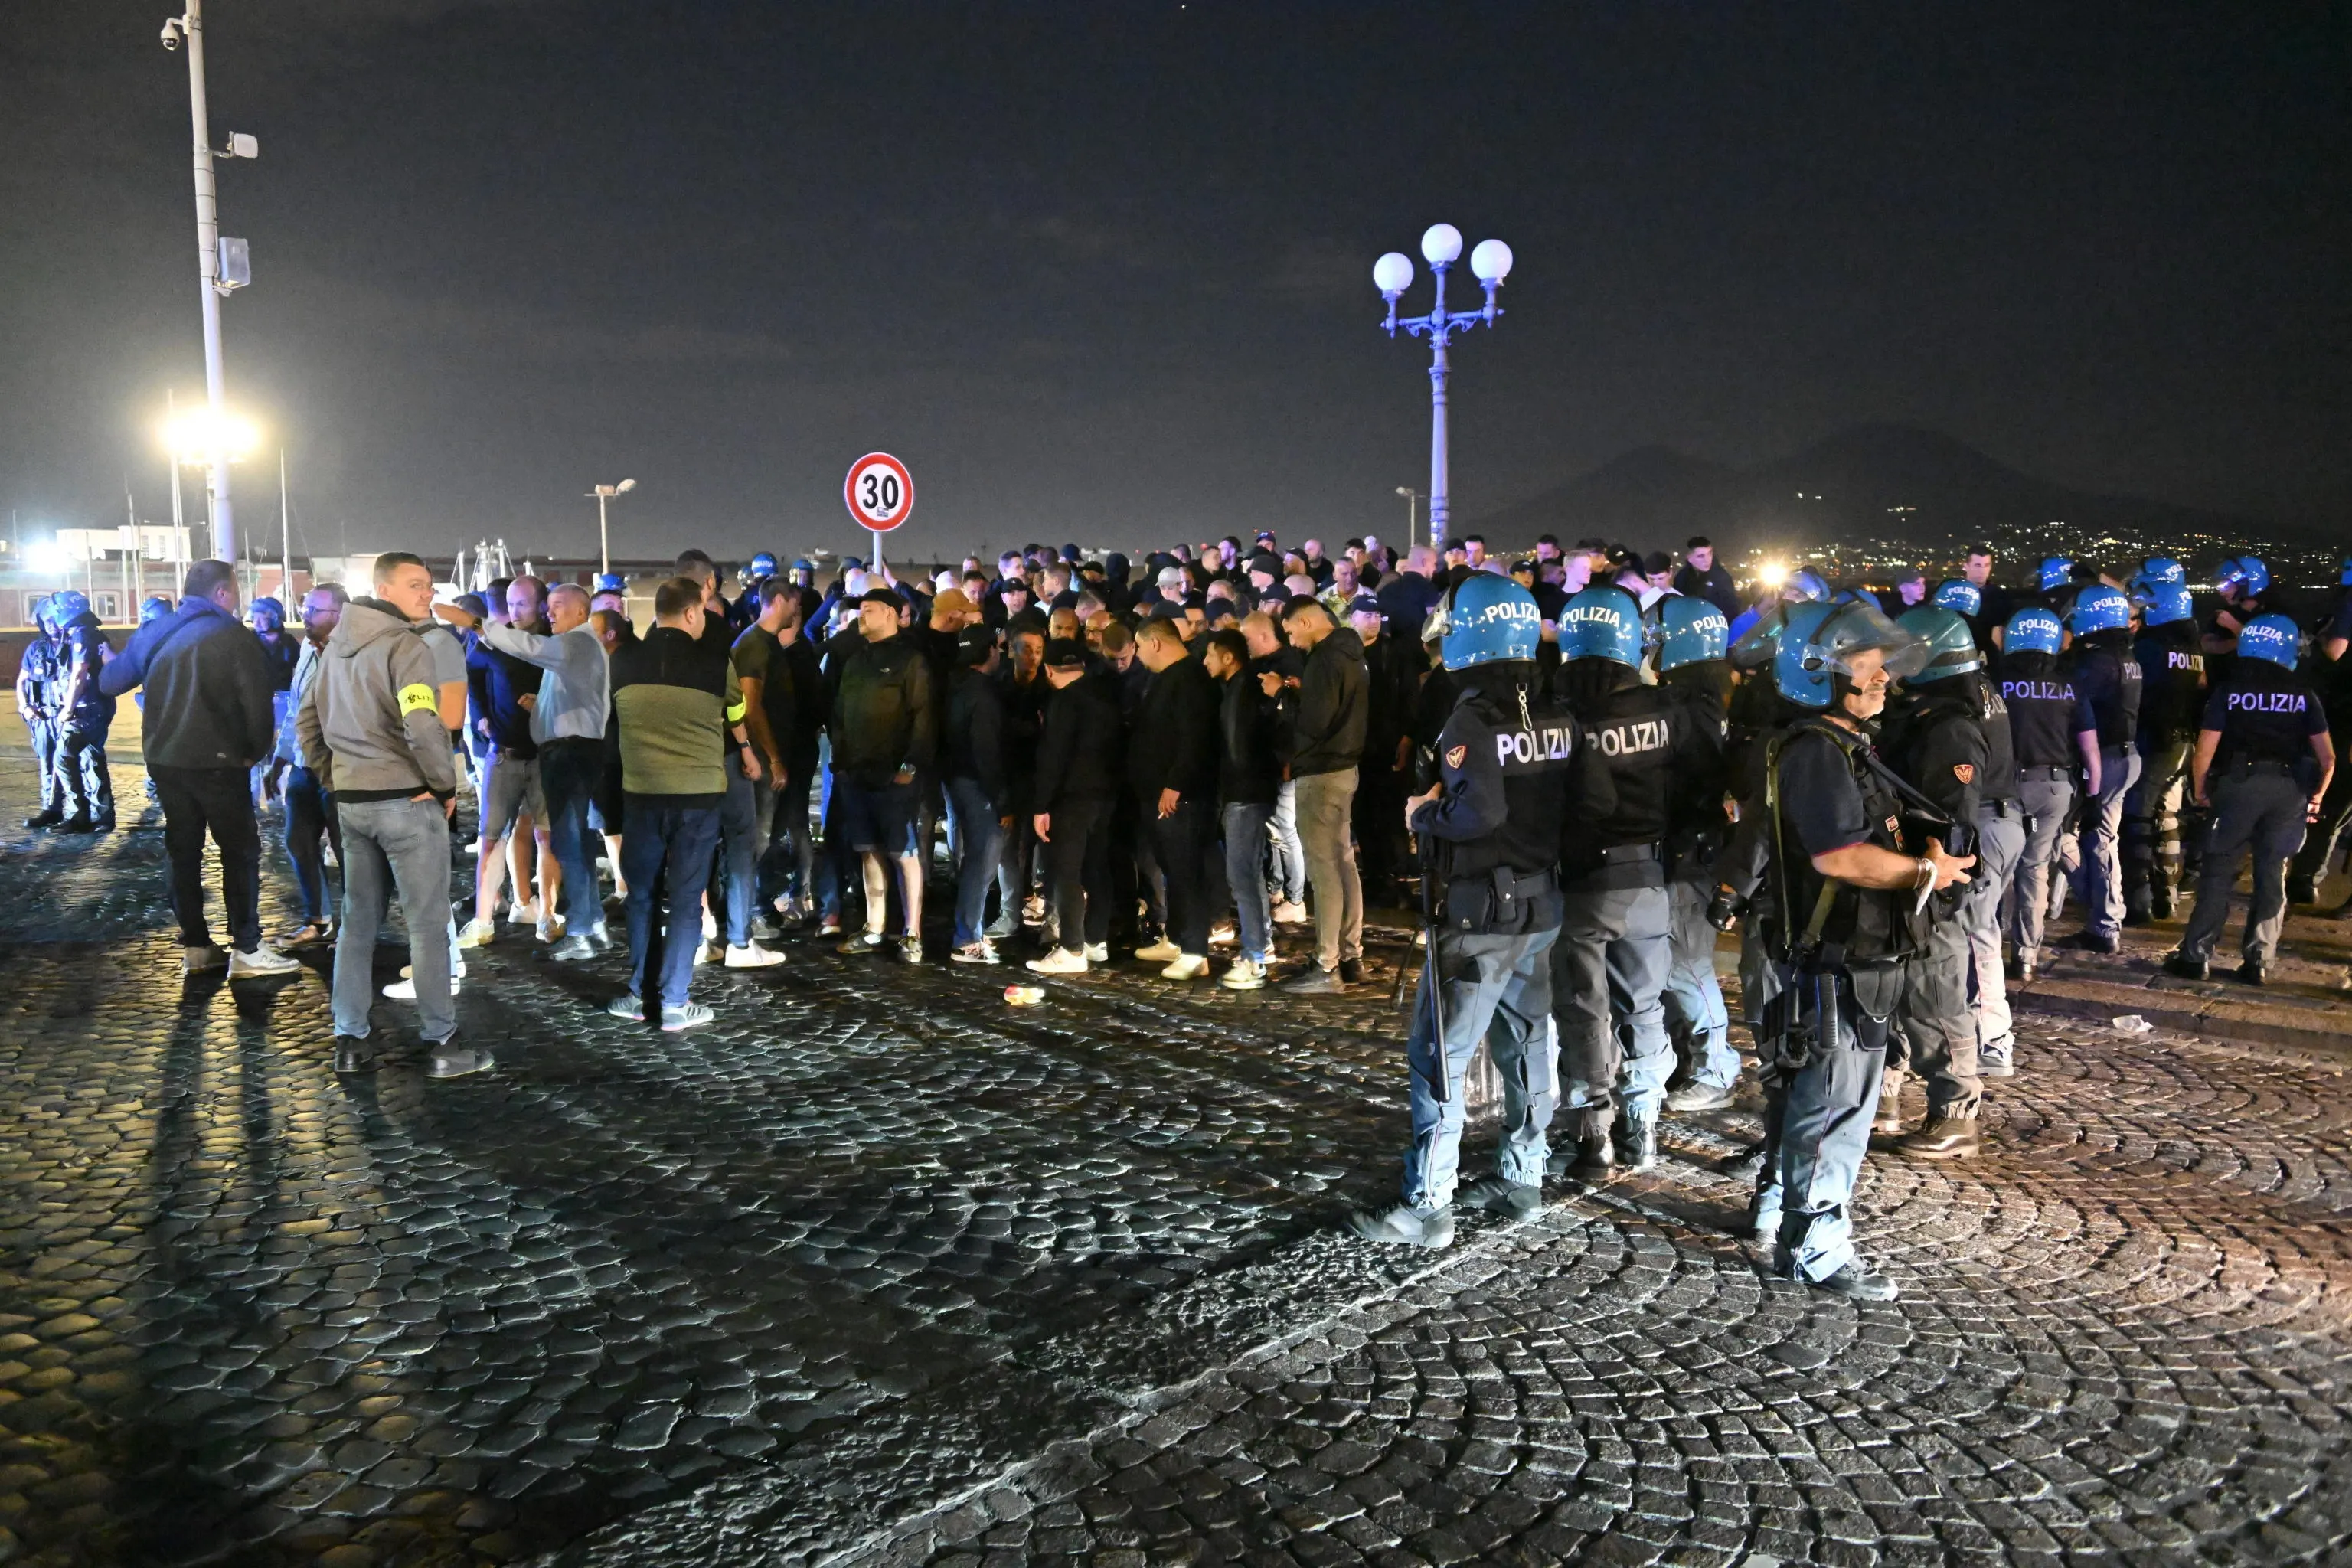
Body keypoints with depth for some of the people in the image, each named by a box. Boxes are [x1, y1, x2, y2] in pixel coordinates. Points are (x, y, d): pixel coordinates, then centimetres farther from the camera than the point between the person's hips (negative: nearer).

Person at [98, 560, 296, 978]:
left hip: (164, 760, 6)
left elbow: (109, 682, 15)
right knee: (241, 850, 0)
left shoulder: (153, 634, 9)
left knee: (184, 850, 13)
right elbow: (256, 700, -14)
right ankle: (246, 950, -3)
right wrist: (257, 751, 0)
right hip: (216, 762, -6)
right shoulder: (231, 635, -9)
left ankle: (195, 946, 16)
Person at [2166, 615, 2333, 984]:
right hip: (2290, 789, 2)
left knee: (2217, 871, 5)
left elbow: (2205, 751, -6)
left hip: (2240, 784, -2)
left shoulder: (2229, 691, -1)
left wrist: (2200, 791, 9)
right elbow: (2327, 758, 3)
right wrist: (2316, 797, 17)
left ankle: (2196, 956, 4)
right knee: (2272, 875, 10)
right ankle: (2259, 960, 11)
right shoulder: (2304, 694, 4)